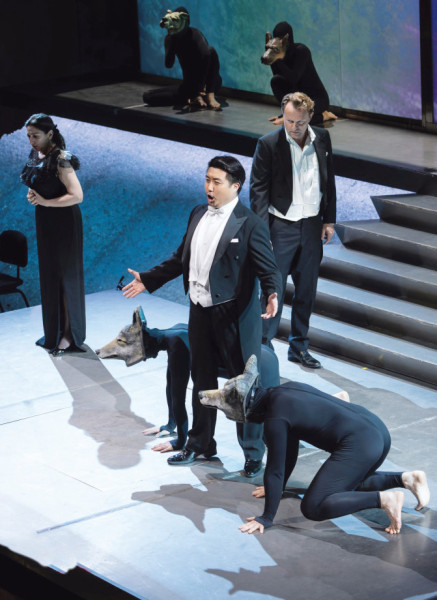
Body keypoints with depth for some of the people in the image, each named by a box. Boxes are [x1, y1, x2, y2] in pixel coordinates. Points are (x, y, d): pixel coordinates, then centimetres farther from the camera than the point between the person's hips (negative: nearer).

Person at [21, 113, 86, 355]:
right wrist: (33, 195, -3)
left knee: (65, 276, 1)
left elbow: (77, 195, -25)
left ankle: (68, 336, 11)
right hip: (44, 220, 8)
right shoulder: (36, 155, 4)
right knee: (48, 274, 13)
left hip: (63, 221, -8)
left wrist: (45, 201, -23)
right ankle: (54, 332, 24)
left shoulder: (60, 159, -21)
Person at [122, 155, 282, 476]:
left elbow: (269, 269, -17)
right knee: (202, 380, 18)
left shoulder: (249, 224, -13)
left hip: (234, 316, -7)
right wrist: (147, 280, 20)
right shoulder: (198, 215, 9)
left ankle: (254, 453, 13)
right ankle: (200, 443, 34)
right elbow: (182, 258, 19)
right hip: (200, 311, 7)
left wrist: (272, 294, -36)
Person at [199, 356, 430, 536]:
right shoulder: (284, 391, 16)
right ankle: (406, 478, 18)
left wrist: (266, 518, 0)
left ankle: (383, 499, -16)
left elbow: (274, 470, -8)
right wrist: (277, 488, 36)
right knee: (349, 484, 35)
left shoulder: (275, 419, -11)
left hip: (359, 445, -10)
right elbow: (290, 448, 27)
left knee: (312, 507, -8)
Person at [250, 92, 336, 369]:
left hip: (312, 226, 4)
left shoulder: (322, 139, 2)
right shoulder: (268, 144, -10)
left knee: (307, 291, 13)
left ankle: (299, 346, 25)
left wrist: (329, 220, 9)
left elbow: (329, 180, 12)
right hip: (281, 228, -4)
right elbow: (258, 188, -8)